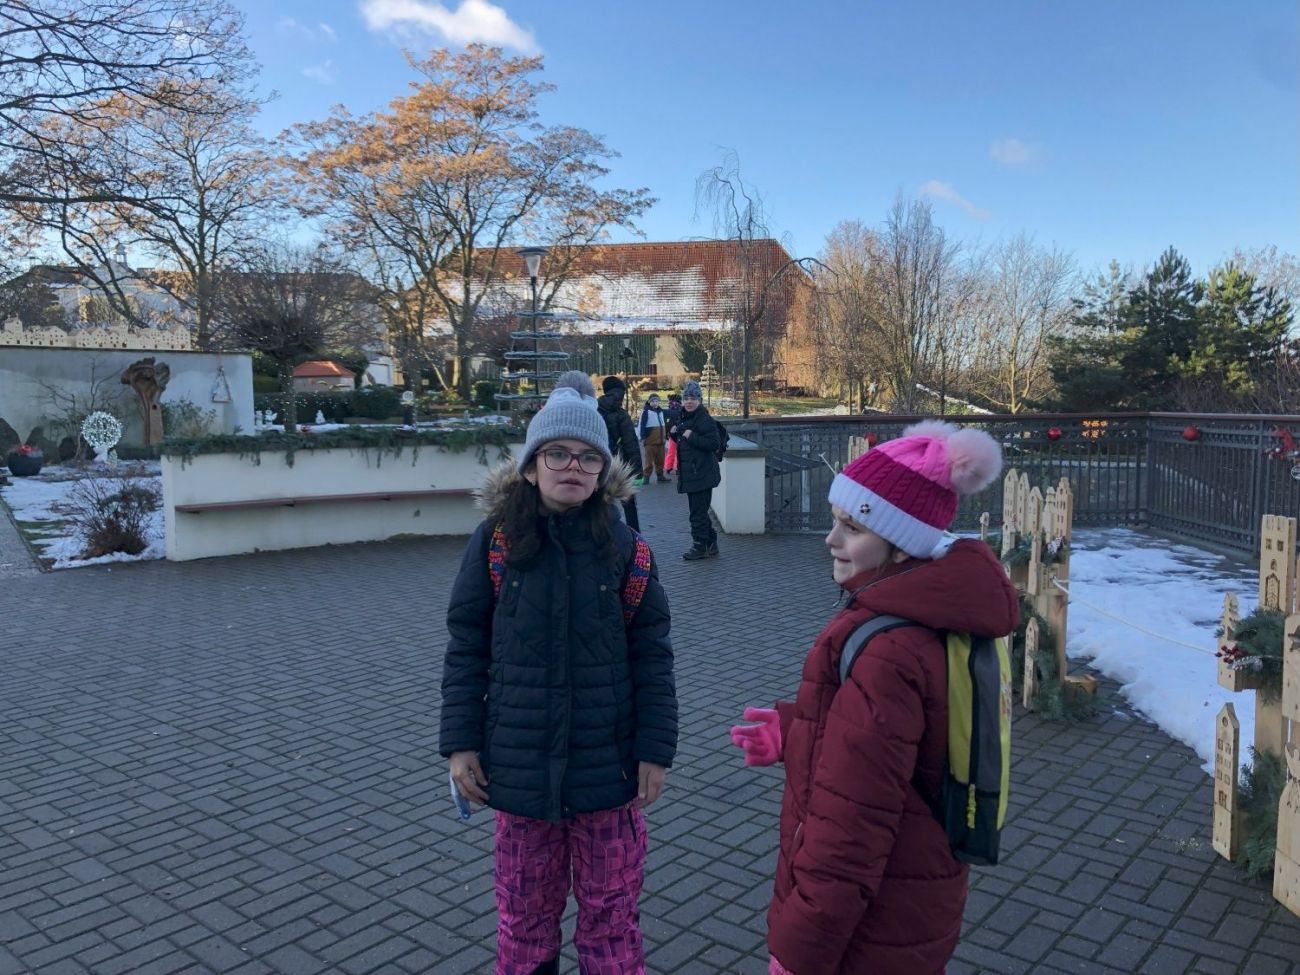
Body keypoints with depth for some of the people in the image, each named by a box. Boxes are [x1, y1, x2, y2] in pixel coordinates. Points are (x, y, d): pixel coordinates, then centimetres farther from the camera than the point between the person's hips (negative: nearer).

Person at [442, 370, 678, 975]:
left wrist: (655, 749, -5)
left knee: (610, 909, 14)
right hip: (520, 763, 1)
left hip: (608, 762, 0)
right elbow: (466, 649, -1)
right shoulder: (494, 543, -6)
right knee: (525, 908, 18)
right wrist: (461, 742, -4)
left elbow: (652, 656, -3)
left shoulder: (625, 549, -6)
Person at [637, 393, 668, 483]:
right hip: (650, 441, -6)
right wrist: (641, 436, -19)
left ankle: (660, 475, 21)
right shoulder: (646, 412, -8)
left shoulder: (661, 411, 14)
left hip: (660, 440, 7)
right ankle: (646, 476, 2)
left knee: (660, 459, 12)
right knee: (649, 460, -4)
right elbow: (640, 424, -13)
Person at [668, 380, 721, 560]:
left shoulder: (705, 420, -14)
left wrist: (692, 436, -23)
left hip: (702, 474, -10)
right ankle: (710, 545, 27)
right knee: (699, 511, 16)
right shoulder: (684, 418, 14)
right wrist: (674, 433, 5)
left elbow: (714, 443, -22)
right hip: (690, 473, 10)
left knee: (698, 511, -3)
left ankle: (700, 545, 9)